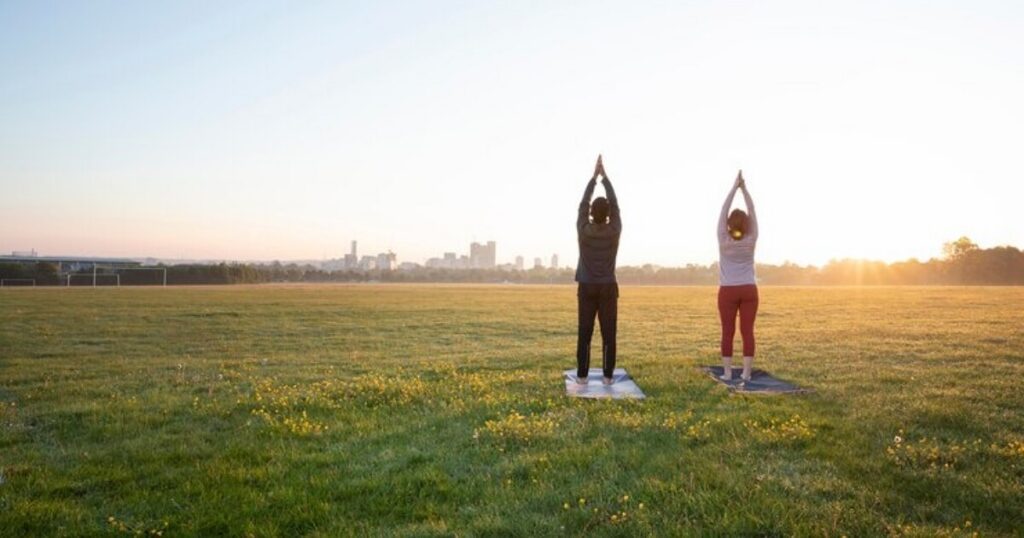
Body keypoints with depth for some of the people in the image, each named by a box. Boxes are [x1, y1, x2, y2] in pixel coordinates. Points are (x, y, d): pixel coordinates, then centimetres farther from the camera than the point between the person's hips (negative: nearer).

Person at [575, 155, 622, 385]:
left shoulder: (584, 230, -9)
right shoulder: (614, 230, -8)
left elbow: (582, 205, 3)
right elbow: (615, 204, 3)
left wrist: (594, 177, 10)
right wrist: (605, 177, 10)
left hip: (587, 288, 0)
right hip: (608, 289, 0)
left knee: (585, 333, 3)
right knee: (608, 334, 3)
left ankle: (582, 375, 4)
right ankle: (608, 375, 4)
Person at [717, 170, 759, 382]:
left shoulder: (724, 240, -9)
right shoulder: (751, 241, -5)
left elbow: (723, 211, -6)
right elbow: (752, 212, -2)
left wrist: (734, 187, -3)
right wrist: (744, 188, -1)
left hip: (728, 291, -1)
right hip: (749, 290, 1)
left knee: (728, 332, 2)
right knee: (747, 331, 2)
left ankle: (727, 372, 1)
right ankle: (746, 372, 2)